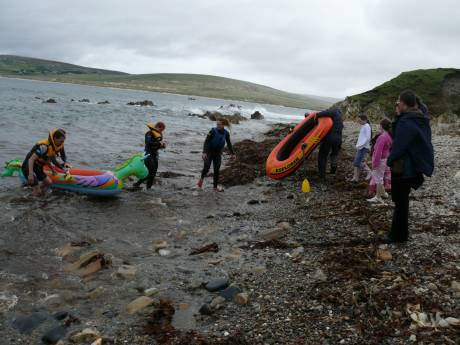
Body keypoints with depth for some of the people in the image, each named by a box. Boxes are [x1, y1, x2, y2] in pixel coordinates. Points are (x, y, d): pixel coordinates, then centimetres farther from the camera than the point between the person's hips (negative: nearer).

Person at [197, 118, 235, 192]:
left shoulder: (226, 133, -4)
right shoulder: (213, 131, -16)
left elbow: (229, 144, 11)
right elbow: (206, 142, -18)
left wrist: (232, 153, 14)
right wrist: (204, 152, -27)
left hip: (218, 154, 4)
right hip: (209, 152, -4)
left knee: (217, 170, 5)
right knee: (206, 168, -13)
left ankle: (215, 187, 16)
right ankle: (202, 178, 19)